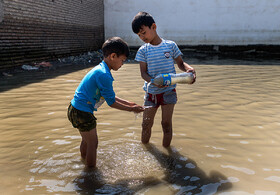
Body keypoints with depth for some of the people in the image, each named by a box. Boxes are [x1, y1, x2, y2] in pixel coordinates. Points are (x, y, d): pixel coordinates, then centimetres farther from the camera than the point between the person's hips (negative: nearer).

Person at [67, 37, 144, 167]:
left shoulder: (100, 69, 10)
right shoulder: (104, 75, -23)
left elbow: (110, 96, 16)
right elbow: (111, 103, -17)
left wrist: (128, 103, 13)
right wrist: (131, 109, -7)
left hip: (75, 110, 10)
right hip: (82, 113, -10)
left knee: (87, 140, 27)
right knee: (92, 143, 5)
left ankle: (84, 161, 47)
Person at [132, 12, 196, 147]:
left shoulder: (170, 45, -3)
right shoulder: (143, 51, -1)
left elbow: (180, 63, 4)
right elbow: (143, 72, -5)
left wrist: (189, 69, -19)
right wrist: (153, 81, -26)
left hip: (168, 91, -1)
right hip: (151, 92, 2)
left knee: (166, 123, 0)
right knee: (146, 124, 7)